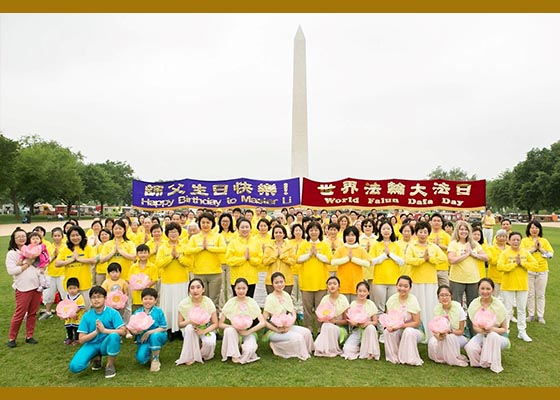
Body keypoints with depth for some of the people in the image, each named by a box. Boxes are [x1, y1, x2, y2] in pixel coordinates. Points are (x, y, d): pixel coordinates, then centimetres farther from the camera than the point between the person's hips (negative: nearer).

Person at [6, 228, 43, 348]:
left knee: (32, 313, 9)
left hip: (36, 286, 4)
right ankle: (11, 338, 16)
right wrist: (27, 264, -11)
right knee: (19, 314, 0)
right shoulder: (11, 253, -3)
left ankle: (29, 336, 20)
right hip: (23, 288, -4)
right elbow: (11, 271, -13)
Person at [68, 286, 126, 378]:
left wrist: (104, 330, -24)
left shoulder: (113, 313, -10)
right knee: (74, 367, -22)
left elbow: (123, 331, -18)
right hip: (92, 345, 2)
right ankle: (96, 358, 13)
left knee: (114, 335, -36)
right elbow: (81, 339, -4)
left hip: (106, 344, -2)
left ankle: (110, 365, -10)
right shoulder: (86, 316, -2)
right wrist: (96, 332, -20)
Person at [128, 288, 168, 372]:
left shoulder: (158, 311, -9)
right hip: (143, 340, 2)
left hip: (158, 337, -2)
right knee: (140, 358, -23)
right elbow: (132, 330, 0)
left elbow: (163, 328, -11)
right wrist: (136, 331, -25)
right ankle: (150, 354, 15)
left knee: (154, 336, -36)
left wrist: (149, 332, -21)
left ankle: (155, 360, -12)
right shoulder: (137, 313, -2)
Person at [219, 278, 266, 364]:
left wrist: (248, 332, -18)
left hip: (248, 333, -1)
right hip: (235, 333, 1)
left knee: (250, 349, -33)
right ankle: (235, 356, -14)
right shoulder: (230, 302, -8)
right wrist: (234, 327, -20)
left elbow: (263, 323, -13)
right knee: (229, 330, -33)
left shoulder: (252, 302, -8)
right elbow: (220, 324, -7)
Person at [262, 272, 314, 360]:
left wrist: (288, 325, -12)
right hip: (273, 330, -6)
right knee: (297, 337, -25)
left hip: (287, 327, 6)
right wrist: (277, 330, -17)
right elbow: (263, 320, -17)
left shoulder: (286, 295, 4)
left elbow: (293, 314, 5)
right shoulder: (270, 298, -14)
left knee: (306, 332, -14)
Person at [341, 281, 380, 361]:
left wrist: (367, 323, -23)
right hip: (356, 331, 0)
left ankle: (369, 352, -15)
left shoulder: (371, 304, -4)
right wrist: (352, 323, -20)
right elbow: (349, 321, 2)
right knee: (347, 350, -24)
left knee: (371, 328, -37)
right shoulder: (353, 304, -1)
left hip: (367, 330, 0)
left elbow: (375, 322, -4)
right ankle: (359, 347, 10)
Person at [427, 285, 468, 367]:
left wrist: (449, 331, -29)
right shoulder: (437, 309, -7)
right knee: (432, 342, -29)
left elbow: (461, 331, -10)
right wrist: (438, 334, -29)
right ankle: (441, 358, -2)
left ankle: (454, 360, -11)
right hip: (442, 336, 2)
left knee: (449, 337, -35)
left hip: (458, 337, -2)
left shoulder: (458, 308, -15)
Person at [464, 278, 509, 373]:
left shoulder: (499, 305, -13)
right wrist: (480, 330, -24)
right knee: (470, 347, -30)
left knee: (492, 335, -39)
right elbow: (474, 327, 0)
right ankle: (482, 363, 3)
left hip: (499, 337, -2)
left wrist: (492, 329, -27)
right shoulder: (474, 304, -8)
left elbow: (504, 329, -6)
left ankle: (494, 365, -18)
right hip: (481, 335, 2)